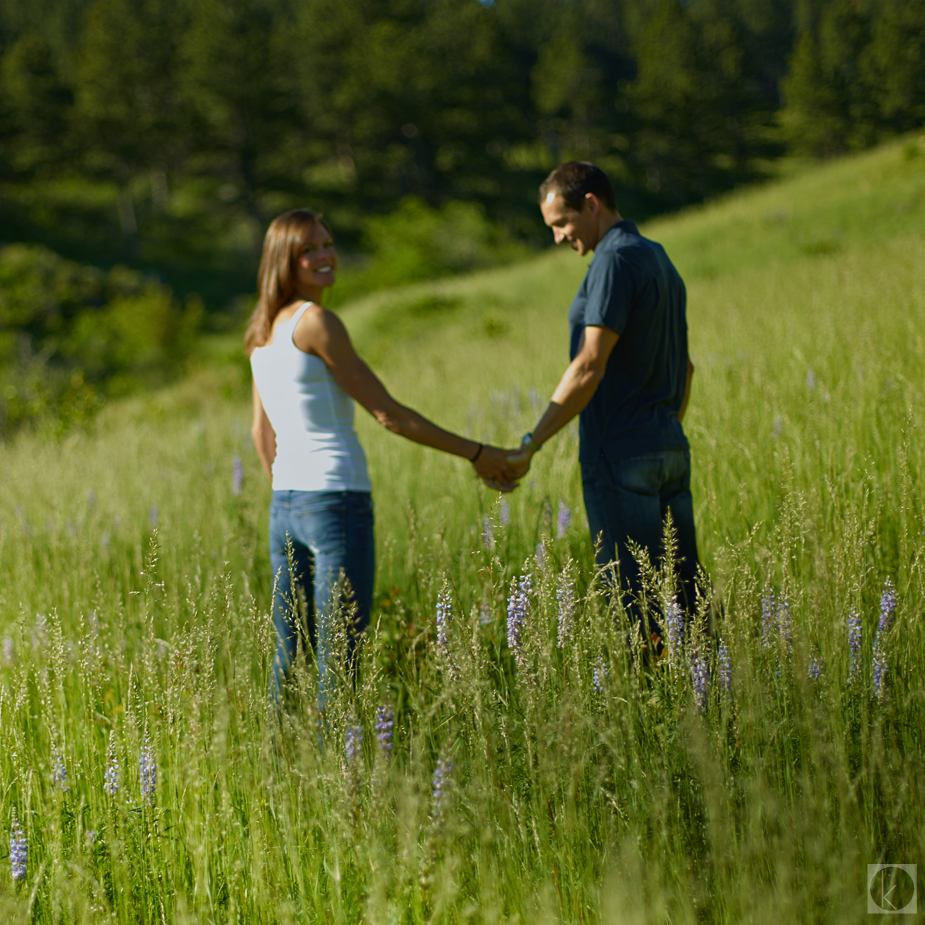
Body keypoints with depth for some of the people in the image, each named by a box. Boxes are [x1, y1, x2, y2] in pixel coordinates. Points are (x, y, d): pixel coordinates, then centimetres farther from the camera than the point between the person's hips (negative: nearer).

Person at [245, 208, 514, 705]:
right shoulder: (316, 322, -11)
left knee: (290, 656, 14)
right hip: (337, 502, -9)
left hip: (285, 506, 9)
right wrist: (475, 453, -2)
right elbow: (388, 413, -10)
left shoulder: (263, 332, 13)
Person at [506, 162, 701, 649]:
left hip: (620, 453, -9)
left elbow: (590, 367, -20)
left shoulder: (616, 260, -12)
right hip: (669, 447, 9)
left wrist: (530, 444, -19)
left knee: (636, 600, -6)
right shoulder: (658, 258, 17)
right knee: (684, 592, 9)